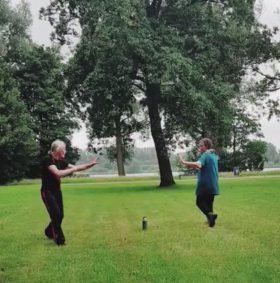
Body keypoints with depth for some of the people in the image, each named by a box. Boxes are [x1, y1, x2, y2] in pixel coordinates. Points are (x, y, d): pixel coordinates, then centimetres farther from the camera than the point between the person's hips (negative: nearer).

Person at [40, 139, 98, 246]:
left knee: (60, 215, 11)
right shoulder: (47, 160, -20)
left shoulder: (61, 161, 4)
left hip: (57, 191, 8)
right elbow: (58, 173, -32)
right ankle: (59, 240, -3)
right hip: (47, 192, -8)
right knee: (56, 214, -13)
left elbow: (76, 167, 8)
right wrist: (72, 169, -23)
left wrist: (90, 164, -1)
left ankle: (49, 232, 35)